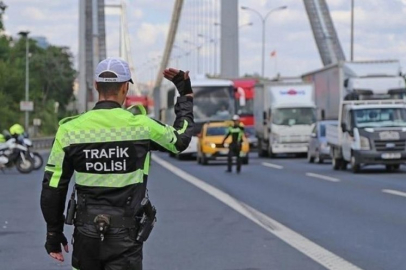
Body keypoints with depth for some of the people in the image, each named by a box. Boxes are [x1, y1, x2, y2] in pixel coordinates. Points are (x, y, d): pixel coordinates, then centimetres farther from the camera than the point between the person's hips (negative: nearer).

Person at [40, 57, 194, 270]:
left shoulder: (70, 129, -4)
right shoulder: (140, 126, -9)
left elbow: (53, 188, -1)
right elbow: (181, 139, 12)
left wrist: (54, 234, 11)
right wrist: (186, 94, 25)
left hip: (86, 234, 2)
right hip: (125, 236, -2)